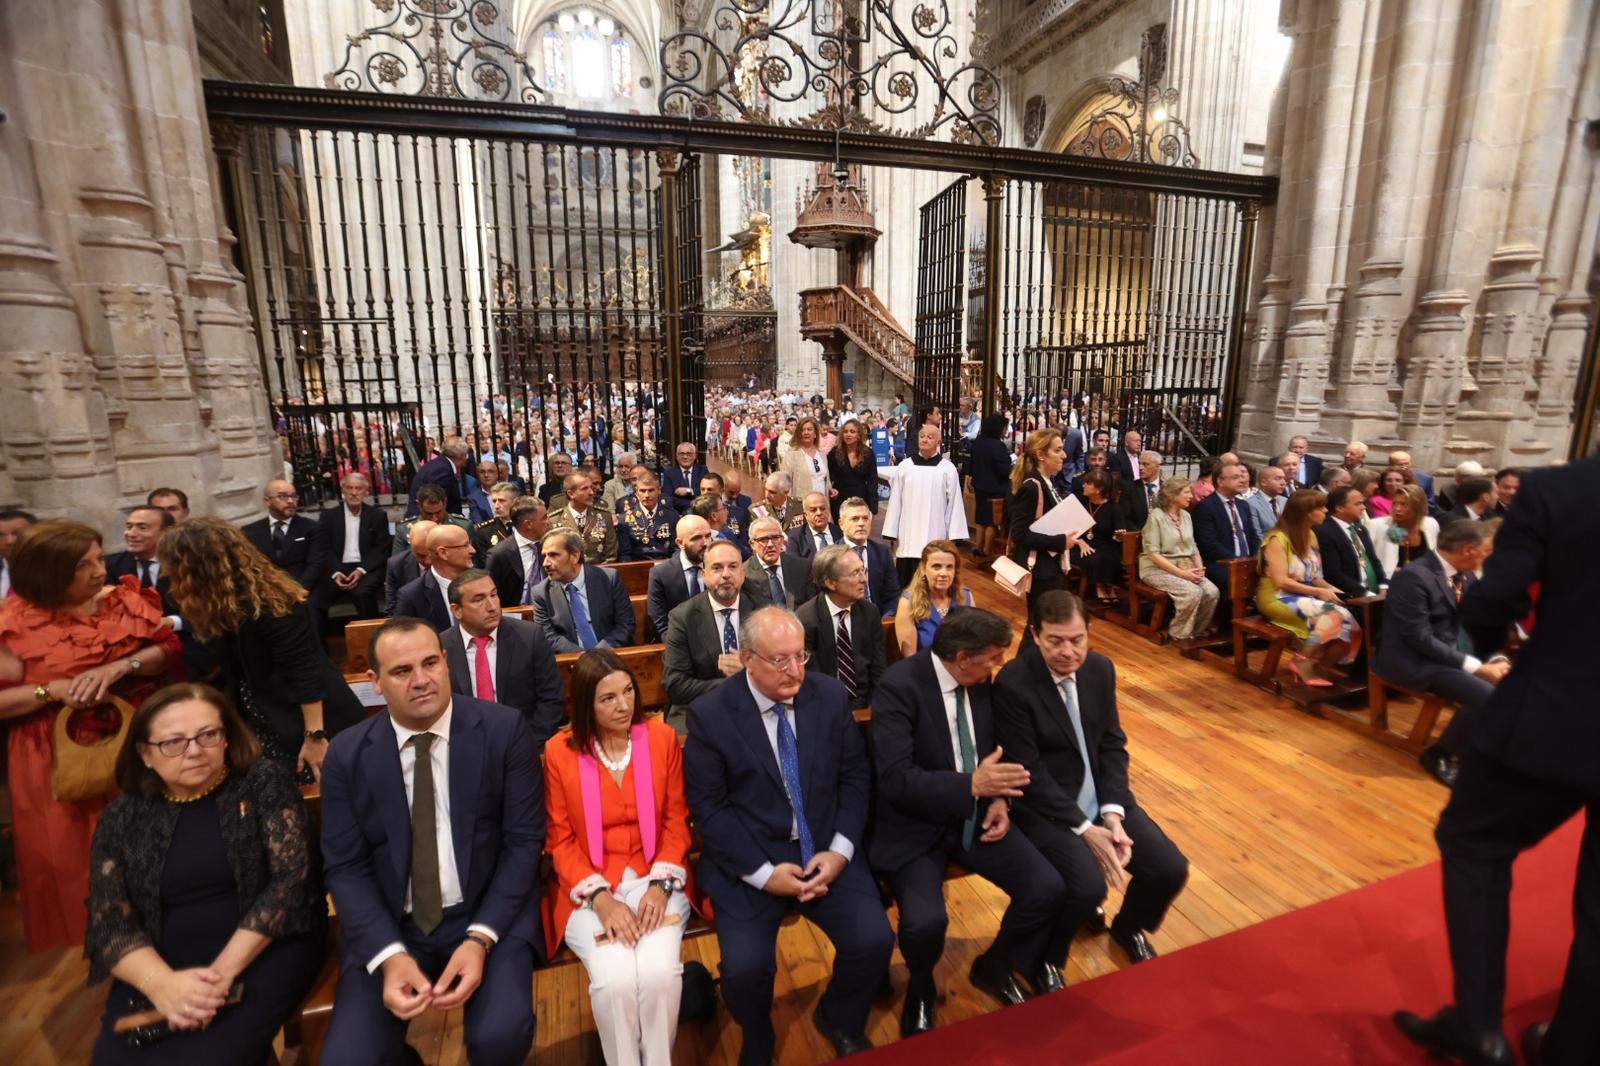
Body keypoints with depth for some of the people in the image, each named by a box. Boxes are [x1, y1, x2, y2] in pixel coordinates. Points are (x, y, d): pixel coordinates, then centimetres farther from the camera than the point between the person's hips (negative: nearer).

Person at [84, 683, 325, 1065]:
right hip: (160, 970, 3)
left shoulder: (265, 782, -5)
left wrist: (224, 972, -17)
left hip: (265, 952, -3)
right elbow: (109, 922, 0)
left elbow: (291, 878, -10)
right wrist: (161, 984, -18)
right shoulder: (121, 818, 5)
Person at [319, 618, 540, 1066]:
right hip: (387, 926, 2)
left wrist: (480, 939, -18)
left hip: (489, 914, -2)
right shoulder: (347, 755, -4)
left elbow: (524, 840, -8)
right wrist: (389, 955, -15)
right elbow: (345, 867, -2)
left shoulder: (504, 729, -11)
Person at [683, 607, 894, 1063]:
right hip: (747, 861, -2)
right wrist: (763, 872, -15)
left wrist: (839, 850, -10)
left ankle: (840, 1020, 22)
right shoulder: (709, 713, -11)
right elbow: (707, 807, -9)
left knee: (874, 941, -14)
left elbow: (856, 776, 3)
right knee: (745, 967, -19)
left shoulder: (831, 695, -3)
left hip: (824, 850, 3)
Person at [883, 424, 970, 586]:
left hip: (935, 535, -1)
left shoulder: (948, 468, -1)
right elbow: (895, 500, 5)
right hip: (908, 535, 2)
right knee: (906, 582, 6)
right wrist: (890, 533, 3)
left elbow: (954, 502, 0)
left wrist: (954, 535, -3)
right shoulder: (904, 466, 4)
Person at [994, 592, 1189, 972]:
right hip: (1044, 805, -6)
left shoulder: (1100, 668, -2)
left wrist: (1112, 813, -9)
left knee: (1171, 869, -4)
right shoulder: (1012, 683, -22)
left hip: (1098, 797, 6)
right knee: (1088, 886, -25)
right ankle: (1044, 960, 7)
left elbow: (1112, 745, 3)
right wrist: (1084, 829, -19)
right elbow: (1028, 772, -19)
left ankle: (1129, 928, 30)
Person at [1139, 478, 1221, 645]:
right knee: (1193, 592, -29)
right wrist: (1181, 573, -21)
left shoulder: (1186, 516, 11)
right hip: (1158, 569, -7)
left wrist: (1199, 567, -5)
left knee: (1212, 592, -18)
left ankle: (1196, 633, 1)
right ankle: (1181, 636, -9)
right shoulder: (1156, 517, -11)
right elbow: (1153, 554, -16)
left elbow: (1193, 547, 15)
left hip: (1185, 567, 7)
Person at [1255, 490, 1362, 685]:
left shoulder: (1311, 536, 13)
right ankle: (1300, 662, -13)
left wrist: (1330, 588, -6)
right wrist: (1319, 592, -18)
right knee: (1332, 615, -30)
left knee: (1349, 624, -17)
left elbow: (1314, 576, 13)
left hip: (1306, 597, 8)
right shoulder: (1278, 538, -13)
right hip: (1278, 598, -7)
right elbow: (1281, 581, -18)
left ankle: (1311, 666, -4)